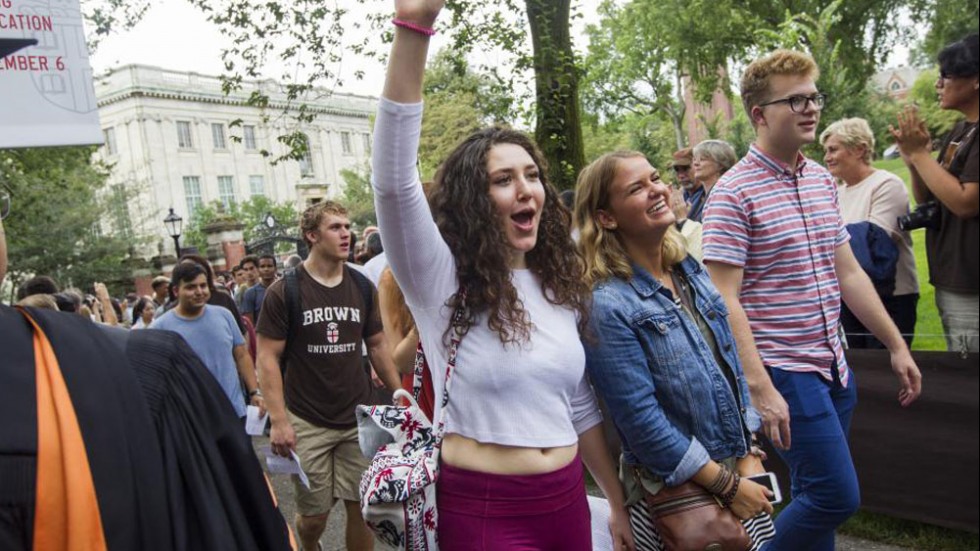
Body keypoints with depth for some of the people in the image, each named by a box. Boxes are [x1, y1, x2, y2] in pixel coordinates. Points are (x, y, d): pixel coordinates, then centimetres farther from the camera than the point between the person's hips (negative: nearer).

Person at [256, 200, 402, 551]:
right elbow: (268, 357, -7)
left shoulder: (362, 287, 4)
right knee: (314, 514, 7)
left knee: (362, 507, 4)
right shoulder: (284, 292, -7)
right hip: (307, 423, -3)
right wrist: (278, 420, -14)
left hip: (359, 418, 3)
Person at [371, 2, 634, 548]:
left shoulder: (560, 287, 4)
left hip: (567, 499, 5)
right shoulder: (440, 278, -11)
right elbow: (394, 180, -29)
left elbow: (581, 408, 12)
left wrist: (618, 502, 15)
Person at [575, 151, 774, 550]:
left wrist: (748, 456, 3)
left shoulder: (691, 271, 2)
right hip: (672, 492, -7)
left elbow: (730, 367, 9)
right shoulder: (606, 304, -20)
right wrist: (728, 486, -14)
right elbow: (642, 420, -21)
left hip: (739, 471, 7)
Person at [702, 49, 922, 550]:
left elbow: (848, 273, 16)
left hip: (833, 366, 8)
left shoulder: (822, 180, 10)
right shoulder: (733, 193, -14)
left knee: (818, 494, 16)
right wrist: (759, 388, -22)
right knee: (837, 495, -4)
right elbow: (724, 301, -18)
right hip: (783, 371, -7)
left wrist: (896, 346, 15)